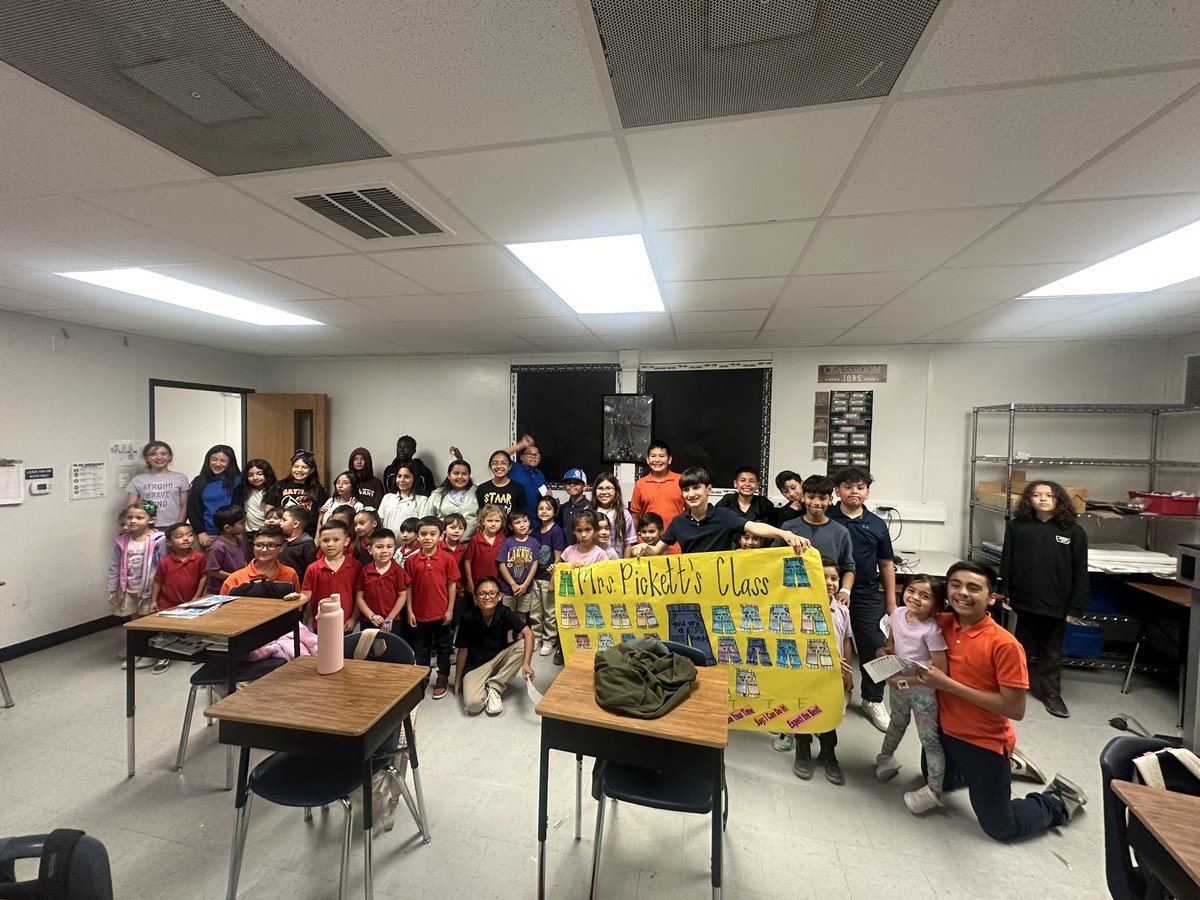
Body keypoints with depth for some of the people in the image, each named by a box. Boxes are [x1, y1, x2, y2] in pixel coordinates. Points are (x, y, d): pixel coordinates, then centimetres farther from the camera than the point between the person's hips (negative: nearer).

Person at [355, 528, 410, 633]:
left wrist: (389, 619, -10)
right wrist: (372, 616, -11)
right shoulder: (365, 571, -3)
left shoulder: (398, 570, -8)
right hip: (368, 622, 2)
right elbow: (360, 597, -1)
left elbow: (402, 596, -7)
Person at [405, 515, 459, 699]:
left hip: (441, 613, -1)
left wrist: (450, 609, -6)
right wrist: (409, 611, -3)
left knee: (443, 646, 14)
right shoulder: (411, 560, -6)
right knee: (421, 648, 18)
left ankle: (443, 679, 31)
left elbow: (452, 584, -5)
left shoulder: (447, 559, -11)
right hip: (419, 613, 2)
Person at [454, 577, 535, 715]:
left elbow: (528, 634, -27)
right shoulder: (468, 618, -20)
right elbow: (463, 650, -8)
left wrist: (526, 664, -39)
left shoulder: (505, 613, -18)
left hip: (499, 657, 2)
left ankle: (493, 687, -12)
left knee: (522, 645, -25)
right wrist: (457, 680, 1)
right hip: (476, 664, -2)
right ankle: (487, 688, 9)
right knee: (473, 704, -28)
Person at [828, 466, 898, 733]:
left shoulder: (877, 524, 5)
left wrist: (891, 602, 9)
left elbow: (886, 565, 10)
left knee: (874, 647, 4)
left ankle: (872, 700, 25)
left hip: (867, 596, 2)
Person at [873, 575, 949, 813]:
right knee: (896, 724, 30)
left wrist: (908, 679, -26)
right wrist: (885, 652, -11)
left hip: (923, 690, -6)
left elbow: (941, 671, -25)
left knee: (930, 740, 9)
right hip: (897, 685, 6)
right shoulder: (897, 614, -9)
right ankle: (886, 758, 52)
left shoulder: (931, 631, -27)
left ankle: (933, 791, 26)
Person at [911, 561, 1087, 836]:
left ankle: (1059, 802, 35)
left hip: (985, 744, -5)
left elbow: (1015, 709, -24)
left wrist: (948, 684, -28)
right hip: (944, 731, 6)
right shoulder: (942, 624, -11)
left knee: (1001, 828, 13)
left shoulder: (1004, 645, -26)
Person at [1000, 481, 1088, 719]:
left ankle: (1051, 693, 27)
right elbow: (1006, 564, 0)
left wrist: (1075, 608, -4)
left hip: (1055, 603, 0)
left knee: (1051, 651, 14)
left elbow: (1080, 573, -2)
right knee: (1023, 647, 15)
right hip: (1024, 600, 0)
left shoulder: (1073, 532, -3)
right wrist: (1004, 595, -4)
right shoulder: (1017, 526, -3)